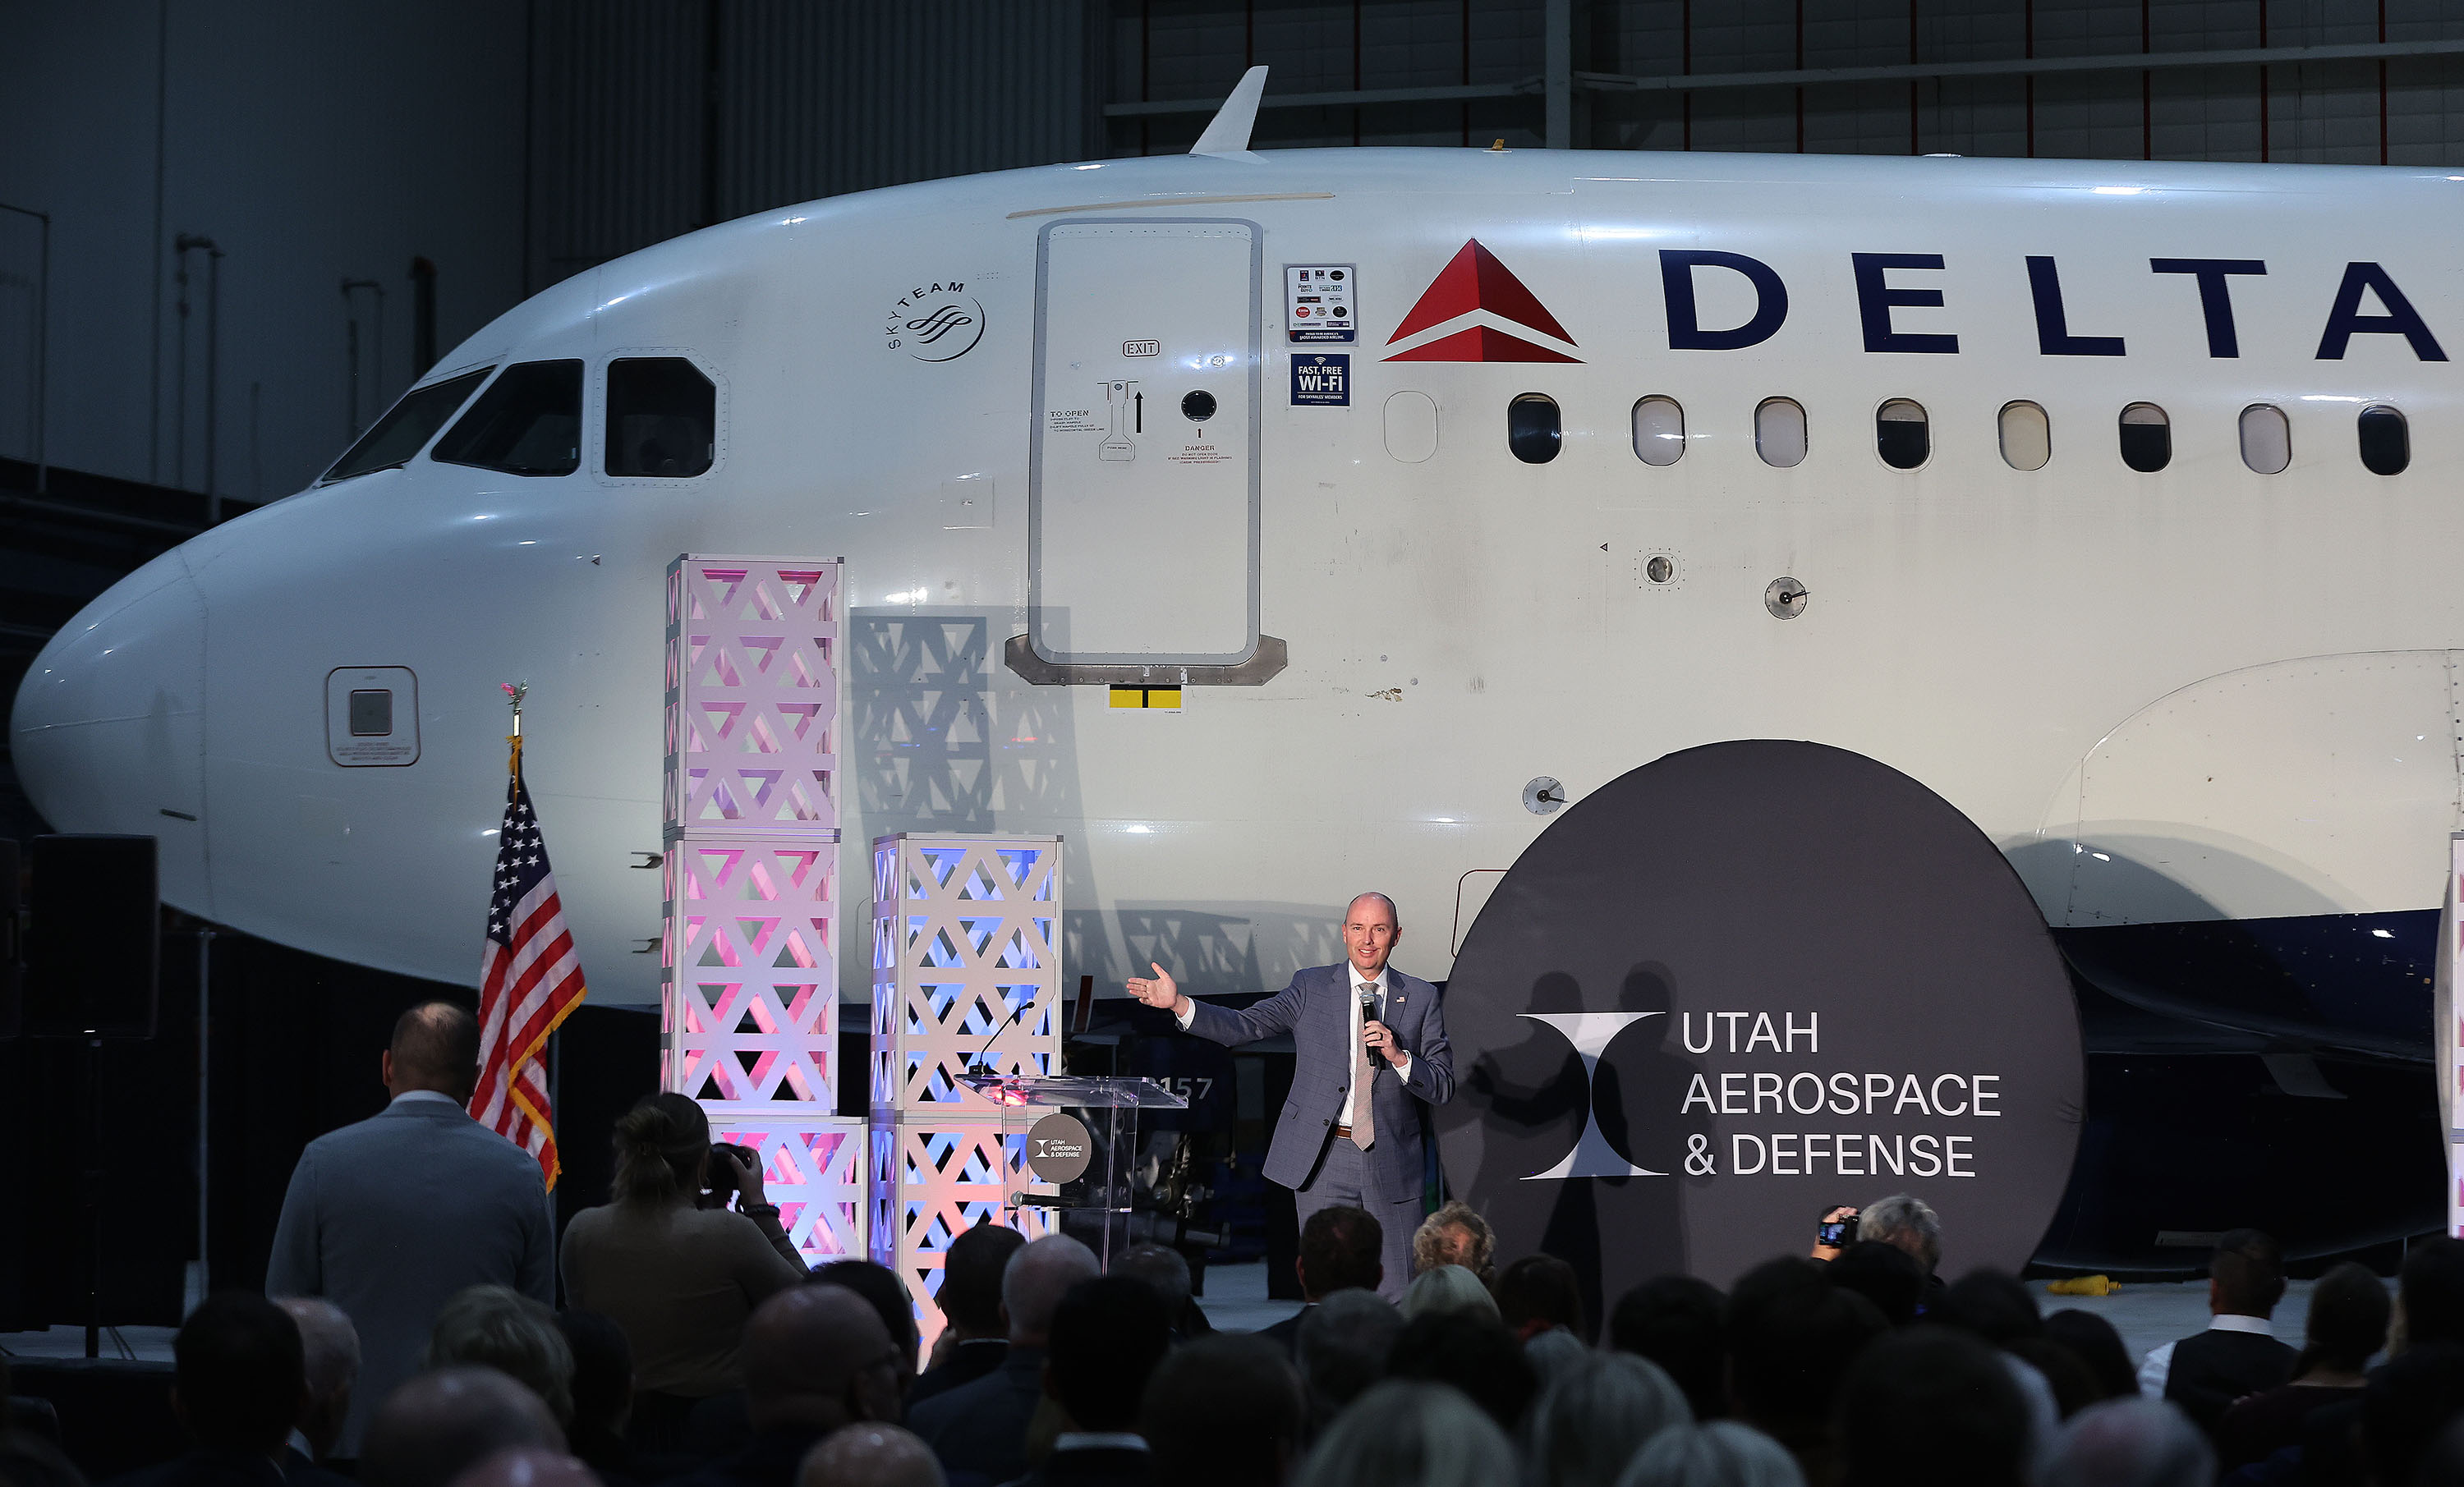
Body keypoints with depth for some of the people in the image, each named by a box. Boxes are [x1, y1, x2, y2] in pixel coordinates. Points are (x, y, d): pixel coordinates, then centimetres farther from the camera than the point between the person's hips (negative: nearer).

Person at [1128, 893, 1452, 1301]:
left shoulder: (1420, 998, 7)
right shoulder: (1312, 987, 6)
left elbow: (1443, 1088, 5)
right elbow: (1244, 1027, -4)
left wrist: (1398, 1057, -14)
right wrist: (1178, 1004, -18)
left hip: (1391, 1164, 1)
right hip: (1323, 1160, 0)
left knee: (1397, 1296, 2)